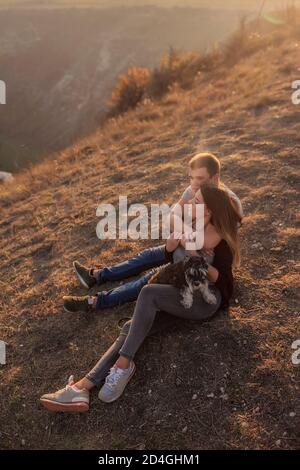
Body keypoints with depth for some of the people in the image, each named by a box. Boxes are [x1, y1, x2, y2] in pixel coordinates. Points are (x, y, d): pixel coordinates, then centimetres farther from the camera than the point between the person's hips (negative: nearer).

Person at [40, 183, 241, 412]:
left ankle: (124, 363, -25)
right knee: (131, 328, -16)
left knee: (149, 292, -33)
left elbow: (224, 280, -10)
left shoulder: (221, 241, -10)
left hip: (207, 299, -6)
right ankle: (83, 387, -26)